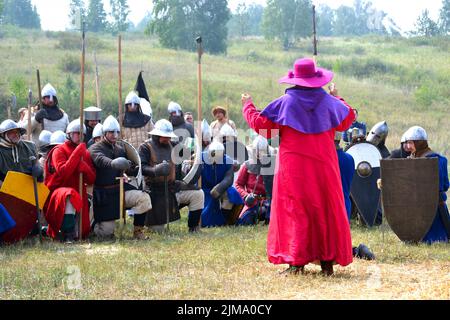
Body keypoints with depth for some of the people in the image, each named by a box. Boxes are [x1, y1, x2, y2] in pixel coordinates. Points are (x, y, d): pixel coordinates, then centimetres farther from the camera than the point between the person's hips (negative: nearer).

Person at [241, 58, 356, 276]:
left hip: (294, 167, -3)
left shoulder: (285, 102, -5)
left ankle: (297, 261, -4)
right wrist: (338, 100, 35)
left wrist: (248, 106, 16)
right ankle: (328, 260, 10)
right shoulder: (328, 101, 3)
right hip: (323, 167, 3)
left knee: (294, 211, 1)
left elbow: (260, 124, -1)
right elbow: (347, 119, 18)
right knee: (326, 210, 10)